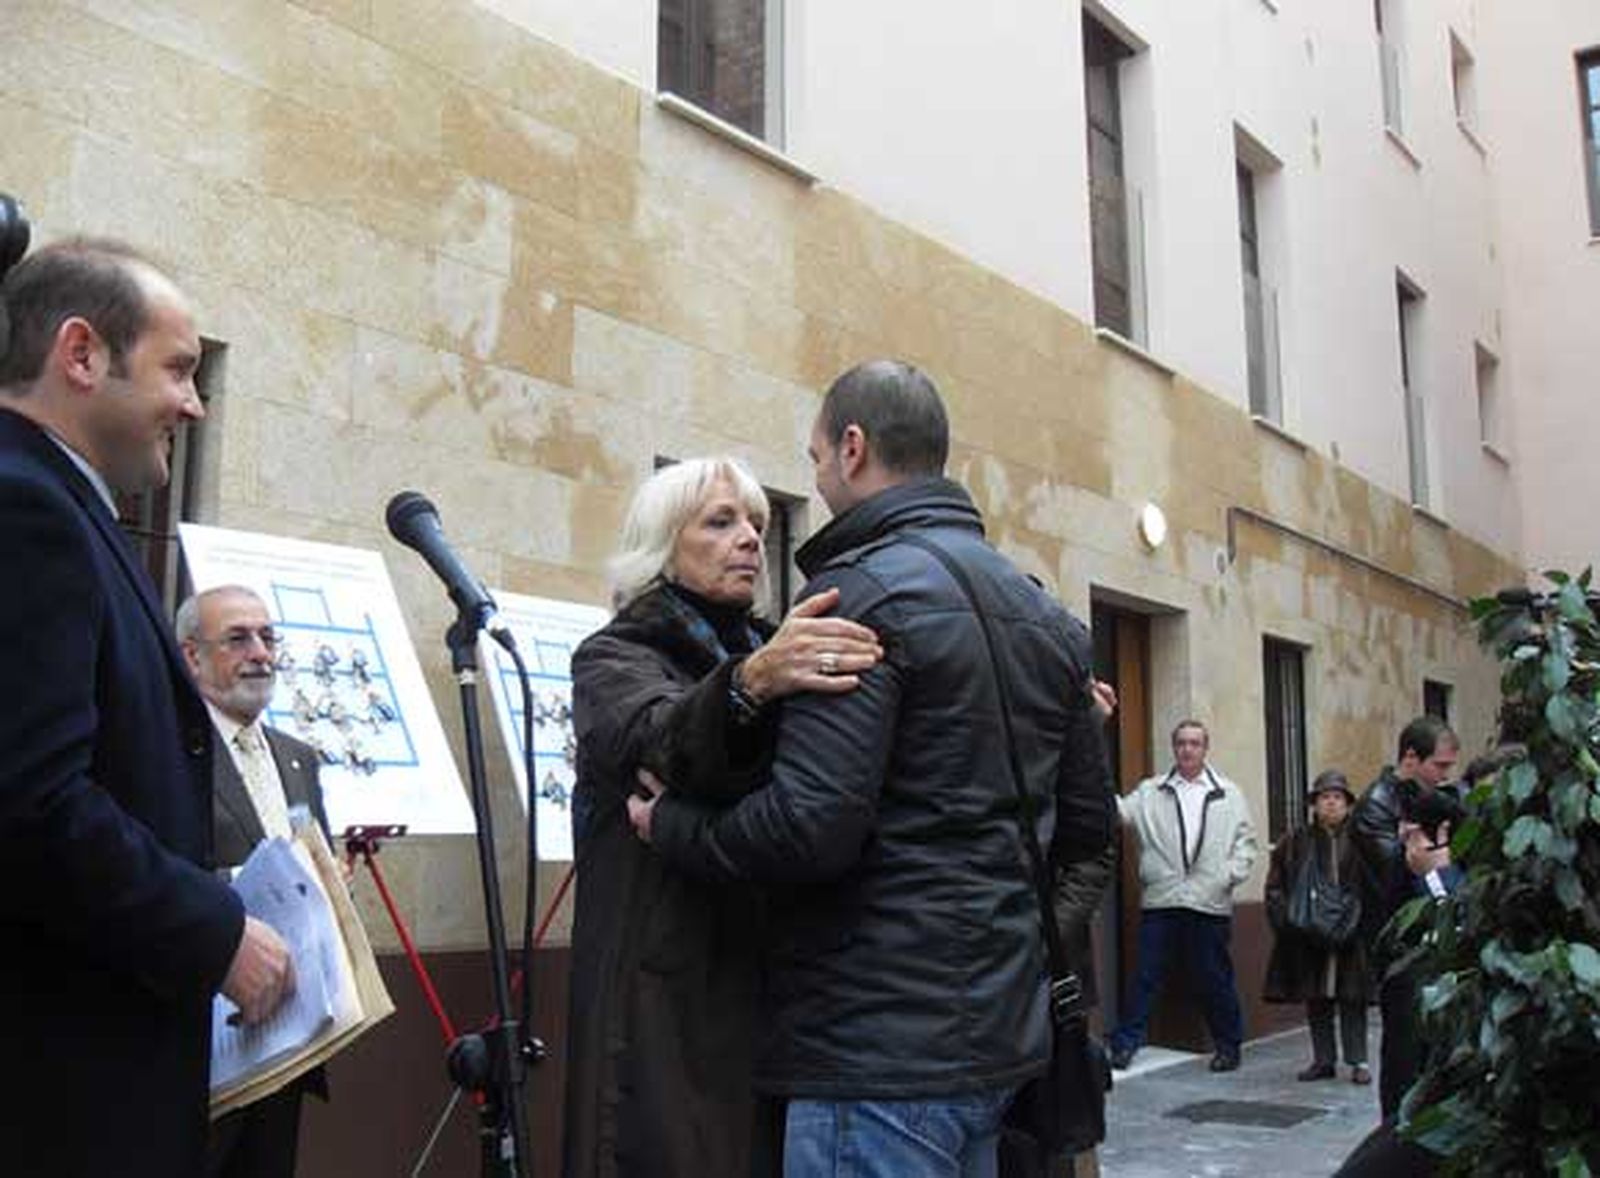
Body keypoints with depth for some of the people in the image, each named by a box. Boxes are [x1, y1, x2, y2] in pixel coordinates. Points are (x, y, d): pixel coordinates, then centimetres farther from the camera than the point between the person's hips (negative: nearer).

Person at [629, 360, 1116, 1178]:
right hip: (1000, 1029, 9)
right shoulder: (1045, 614, 12)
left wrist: (669, 825, -7)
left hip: (884, 1044, -9)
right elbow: (1086, 826, 15)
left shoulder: (863, 593, -15)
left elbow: (810, 827, -23)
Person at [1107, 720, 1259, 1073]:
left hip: (1211, 903, 0)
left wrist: (1231, 875, -6)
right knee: (1146, 976, 1)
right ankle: (1125, 1043, 6)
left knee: (1215, 978, 9)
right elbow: (1121, 811, -6)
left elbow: (1245, 842, 9)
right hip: (1160, 901, 0)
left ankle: (1228, 1045, 24)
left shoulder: (1228, 795, 9)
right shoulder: (1151, 792, 8)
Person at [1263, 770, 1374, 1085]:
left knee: (1353, 1000, 3)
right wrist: (1288, 918, -7)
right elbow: (1275, 887, 6)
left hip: (1351, 937, -2)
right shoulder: (1295, 842, 6)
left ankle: (1358, 1061, 13)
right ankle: (1323, 1060, 19)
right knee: (1316, 1002, 9)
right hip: (1308, 938, 2)